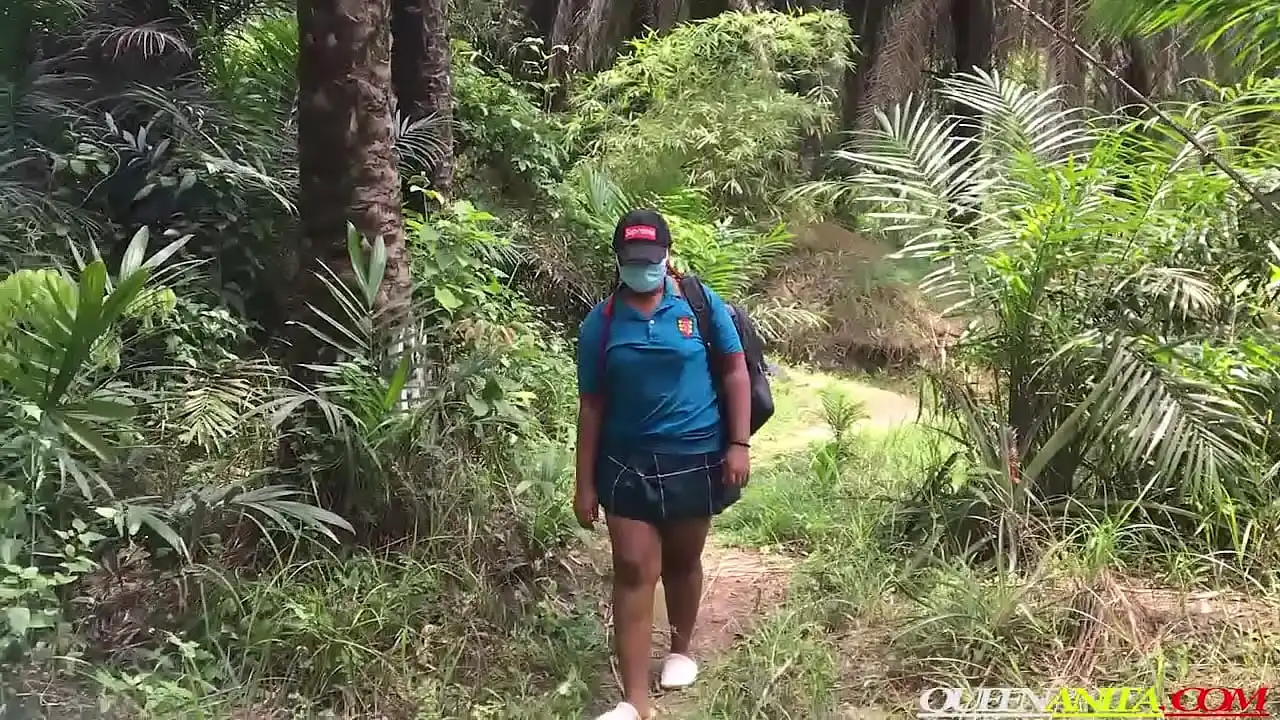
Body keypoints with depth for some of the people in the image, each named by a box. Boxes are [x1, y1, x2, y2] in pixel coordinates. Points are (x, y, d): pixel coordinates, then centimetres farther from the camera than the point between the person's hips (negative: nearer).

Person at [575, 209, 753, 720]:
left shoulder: (701, 303, -4)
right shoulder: (600, 323, -2)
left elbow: (734, 372, 1)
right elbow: (591, 405, 2)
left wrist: (739, 443, -7)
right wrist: (585, 483, 1)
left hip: (695, 458, 0)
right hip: (627, 462, 1)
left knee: (682, 562, 15)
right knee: (633, 572, -3)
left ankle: (681, 649, 42)